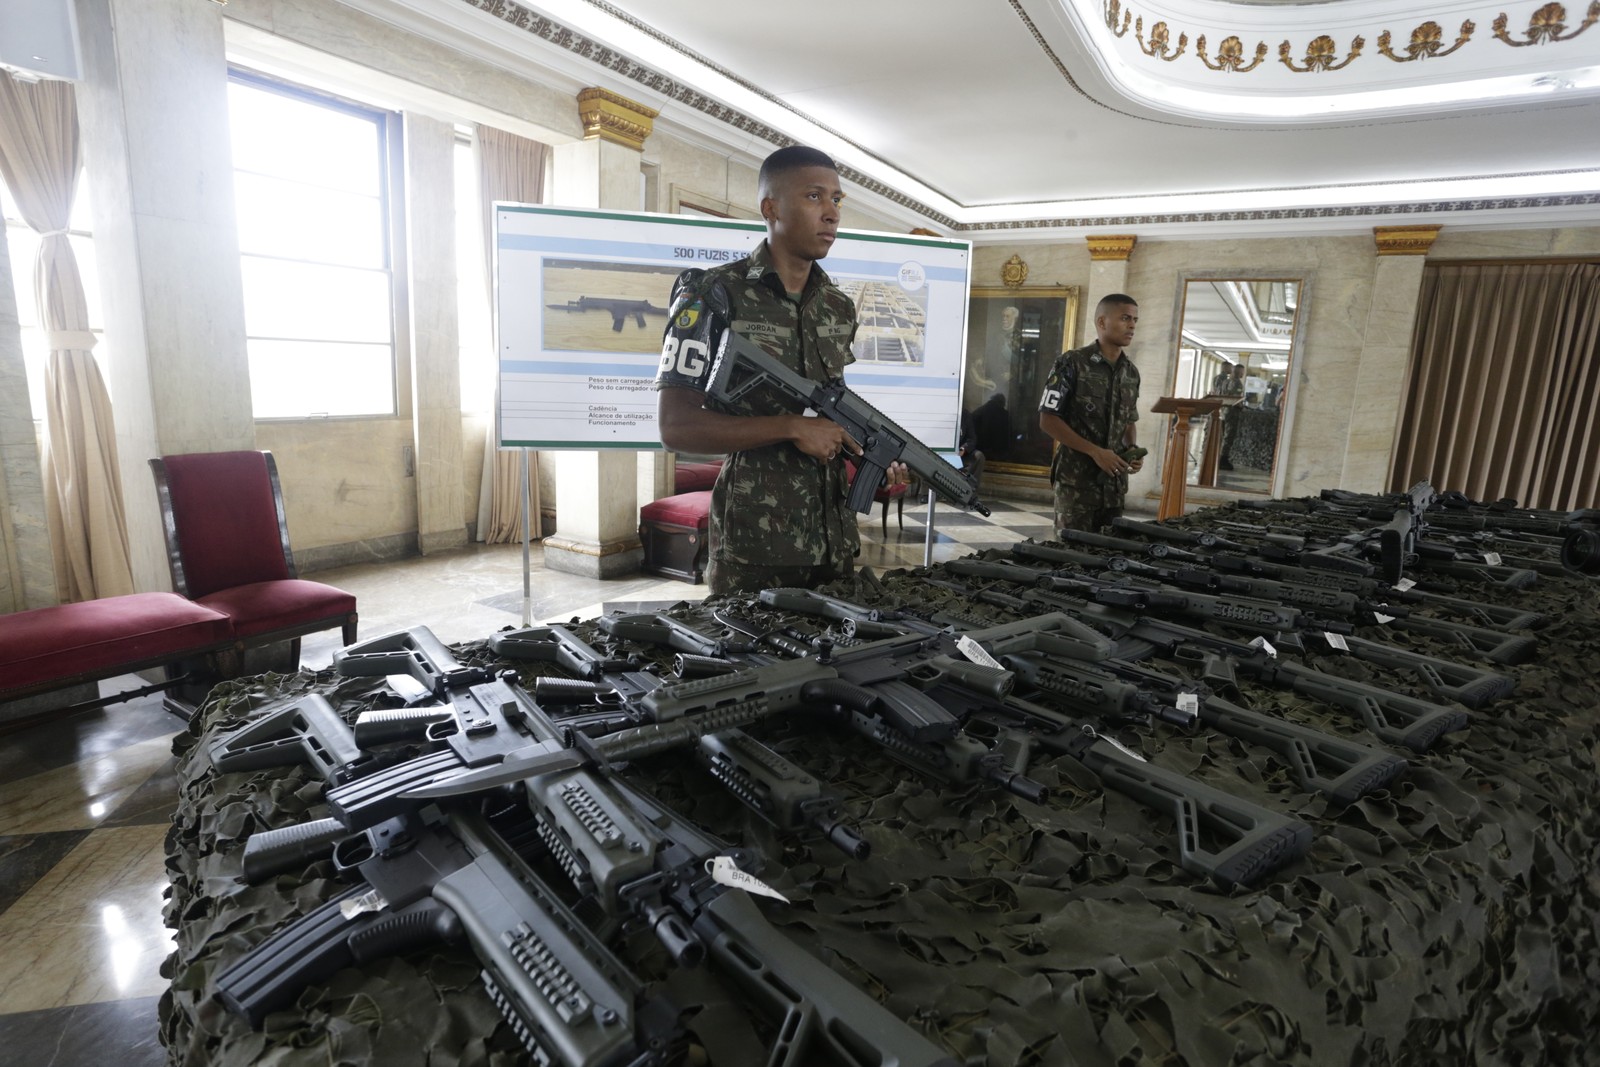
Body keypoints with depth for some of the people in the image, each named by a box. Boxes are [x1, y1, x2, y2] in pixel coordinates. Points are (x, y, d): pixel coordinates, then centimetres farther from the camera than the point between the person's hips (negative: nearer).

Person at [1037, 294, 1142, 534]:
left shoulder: (1131, 372, 11)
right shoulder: (1072, 363, -8)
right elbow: (1048, 420, -11)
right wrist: (1095, 451, -16)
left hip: (1114, 480, 6)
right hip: (1076, 478, -6)